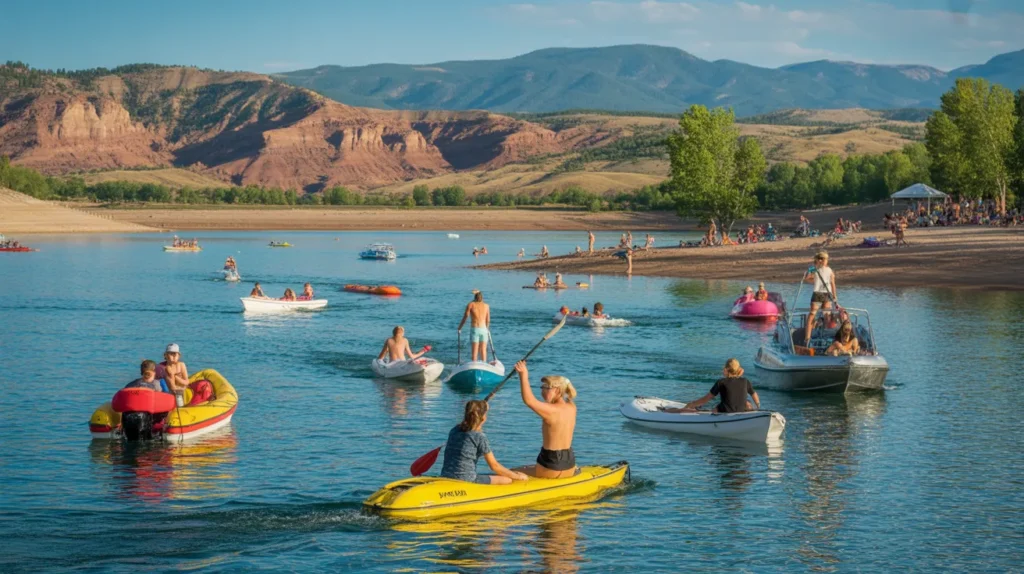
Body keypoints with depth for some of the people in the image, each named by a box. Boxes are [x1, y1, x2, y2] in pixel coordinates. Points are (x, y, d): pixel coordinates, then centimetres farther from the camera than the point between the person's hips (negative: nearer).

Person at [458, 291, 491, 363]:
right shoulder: (486, 306, 7)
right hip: (484, 329, 2)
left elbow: (465, 317, 1)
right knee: (483, 350, 7)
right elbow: (488, 320, 13)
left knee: (475, 350, 1)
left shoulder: (471, 305, -1)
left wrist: (459, 327, 15)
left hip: (474, 329, -2)